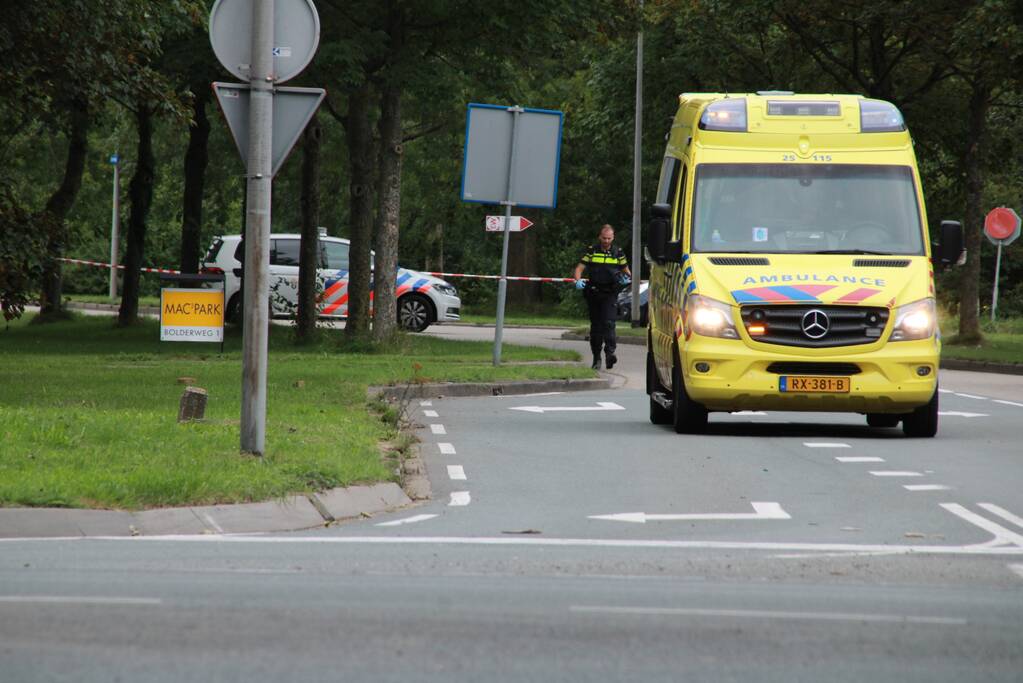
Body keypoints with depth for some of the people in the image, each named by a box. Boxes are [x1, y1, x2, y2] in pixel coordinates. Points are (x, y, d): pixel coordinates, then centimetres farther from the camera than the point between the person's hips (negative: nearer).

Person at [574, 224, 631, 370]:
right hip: (593, 293, 2)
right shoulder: (591, 251, 5)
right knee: (596, 325, 9)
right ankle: (596, 357, 17)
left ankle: (610, 352, -27)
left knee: (609, 322, -18)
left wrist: (627, 278, -5)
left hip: (609, 294, -2)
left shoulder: (618, 253, 6)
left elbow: (625, 269, 18)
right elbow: (579, 268, 2)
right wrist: (578, 281, -18)